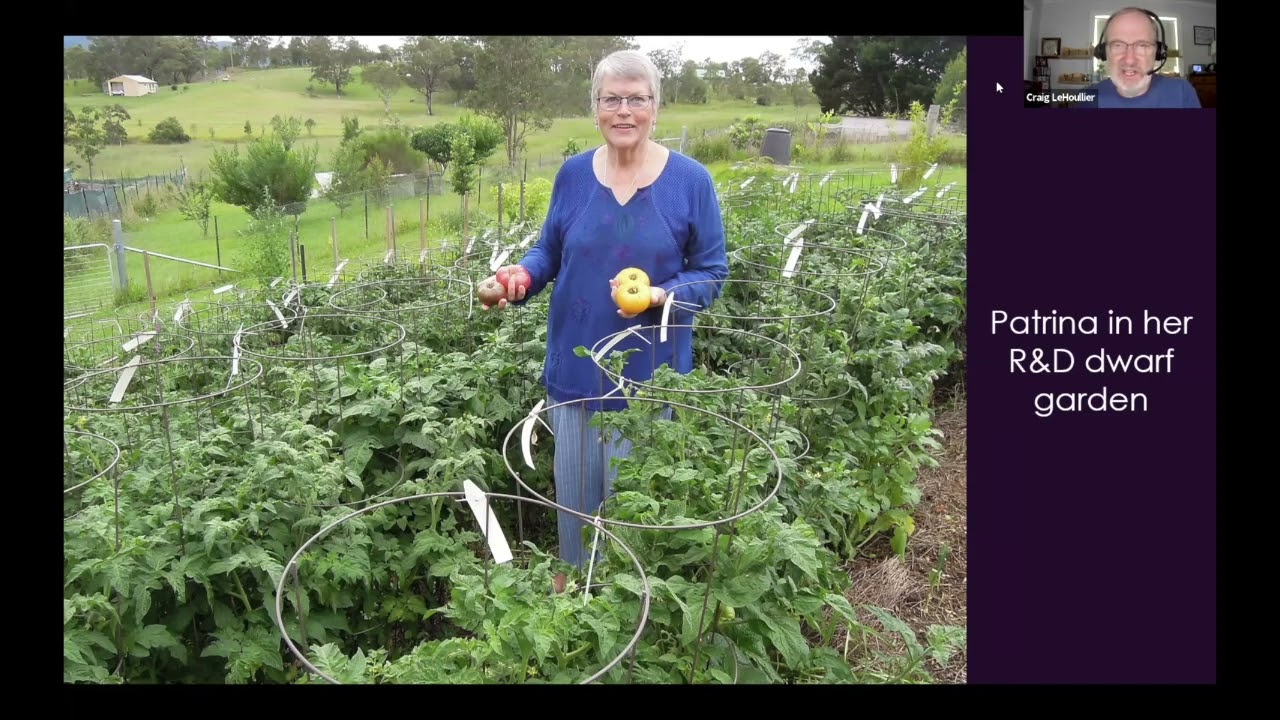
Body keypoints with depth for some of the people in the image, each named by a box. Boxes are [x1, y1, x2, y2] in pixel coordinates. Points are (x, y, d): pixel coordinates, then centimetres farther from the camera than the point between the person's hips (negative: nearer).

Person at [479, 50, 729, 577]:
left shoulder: (690, 180, -9)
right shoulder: (574, 173, 0)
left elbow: (711, 274, -4)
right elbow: (550, 252, 10)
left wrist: (661, 295, -23)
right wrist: (521, 276, -12)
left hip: (648, 371, -2)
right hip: (576, 365, 3)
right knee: (574, 489, 15)